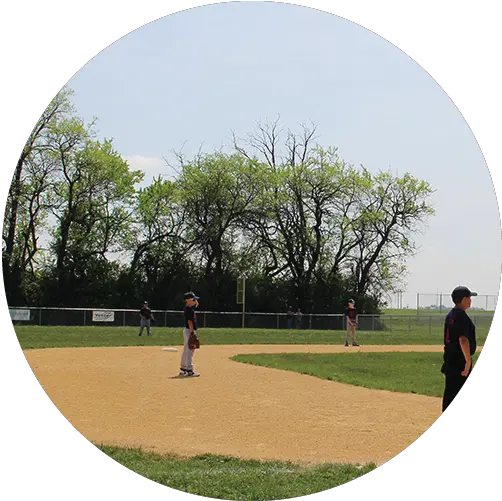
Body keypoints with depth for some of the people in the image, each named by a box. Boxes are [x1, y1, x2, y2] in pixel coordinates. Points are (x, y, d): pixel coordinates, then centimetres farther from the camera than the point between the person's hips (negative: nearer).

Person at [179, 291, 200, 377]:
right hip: (189, 331, -11)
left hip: (188, 330, 11)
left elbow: (196, 304, 31)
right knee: (190, 351, -11)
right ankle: (189, 371, -12)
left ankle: (183, 369, 24)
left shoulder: (188, 308, 11)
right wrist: (192, 333, -24)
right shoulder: (189, 309, -18)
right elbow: (190, 322, -22)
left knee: (186, 350, 16)